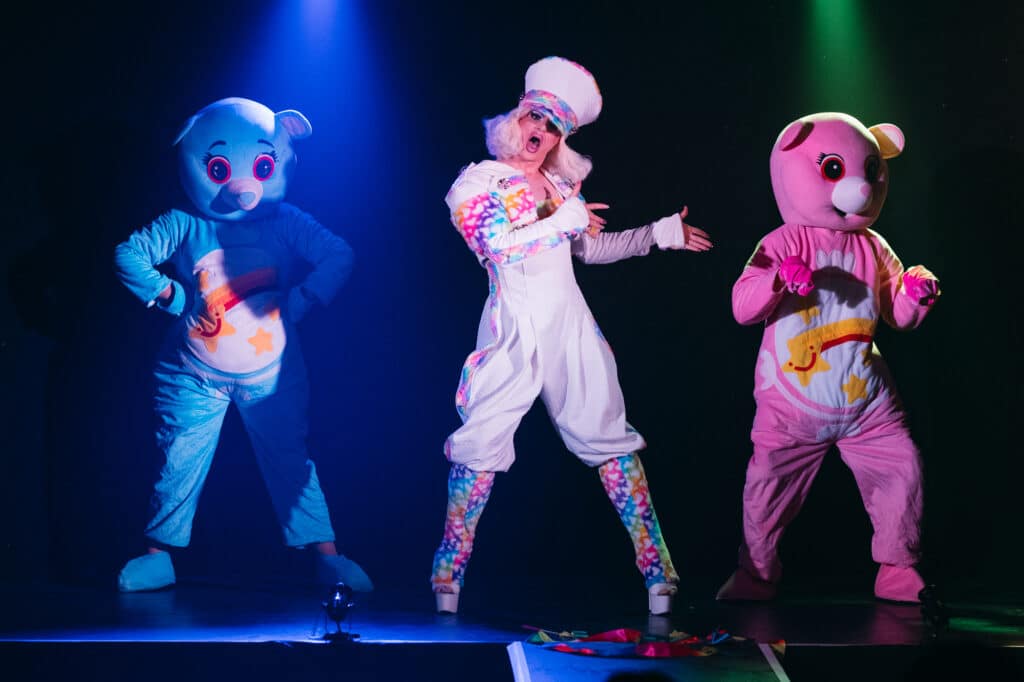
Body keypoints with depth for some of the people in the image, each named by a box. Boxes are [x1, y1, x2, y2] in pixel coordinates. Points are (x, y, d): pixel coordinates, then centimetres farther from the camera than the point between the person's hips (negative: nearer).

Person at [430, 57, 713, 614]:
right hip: (513, 328, -4)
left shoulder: (561, 185, 16)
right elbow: (496, 244, -13)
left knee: (608, 434, 2)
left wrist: (660, 233, 22)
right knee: (481, 441, -7)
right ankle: (448, 572, 1)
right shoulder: (477, 182, 2)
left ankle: (655, 566, 3)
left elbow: (592, 248, 24)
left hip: (570, 324, 4)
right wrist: (563, 220, -9)